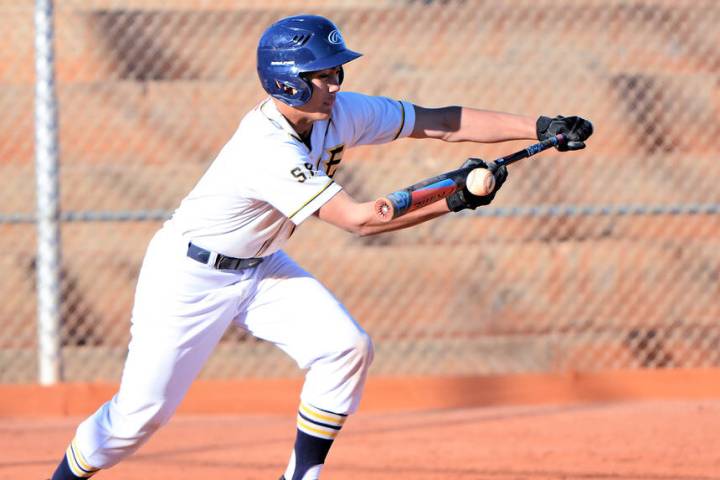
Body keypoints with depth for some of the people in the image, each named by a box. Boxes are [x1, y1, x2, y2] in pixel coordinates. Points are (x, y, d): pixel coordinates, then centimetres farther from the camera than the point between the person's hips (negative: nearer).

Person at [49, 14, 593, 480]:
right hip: (188, 274, -7)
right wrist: (454, 200, -36)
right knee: (143, 410, -7)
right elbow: (359, 219, -36)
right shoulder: (267, 148, -35)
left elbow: (442, 121, -9)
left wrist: (541, 126, -17)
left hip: (261, 267, 8)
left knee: (347, 347, -11)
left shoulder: (339, 114, -11)